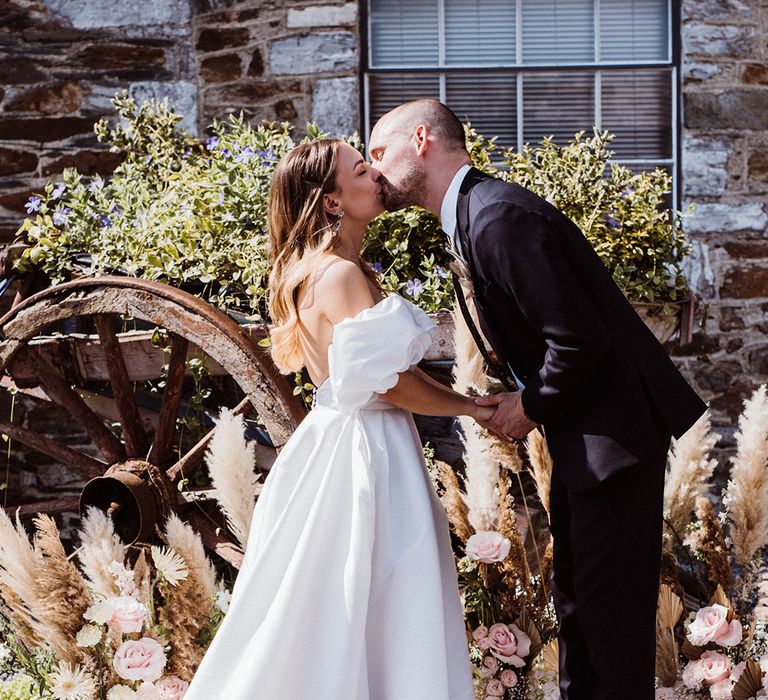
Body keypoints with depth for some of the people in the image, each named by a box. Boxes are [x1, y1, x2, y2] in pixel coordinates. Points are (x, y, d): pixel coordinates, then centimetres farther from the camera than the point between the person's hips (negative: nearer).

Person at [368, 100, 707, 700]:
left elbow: (580, 340, -25)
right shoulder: (473, 214, 11)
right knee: (575, 591, 19)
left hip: (616, 426, -11)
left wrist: (532, 409, -10)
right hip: (581, 433, 11)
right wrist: (524, 398, 5)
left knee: (611, 603, -5)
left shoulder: (499, 216, -22)